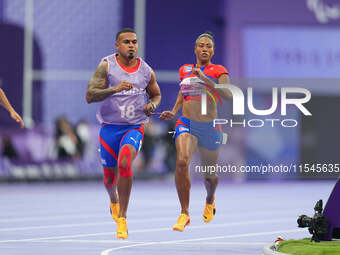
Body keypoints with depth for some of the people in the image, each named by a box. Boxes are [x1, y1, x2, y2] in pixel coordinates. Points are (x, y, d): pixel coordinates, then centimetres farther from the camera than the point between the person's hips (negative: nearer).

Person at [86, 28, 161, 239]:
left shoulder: (146, 71, 1)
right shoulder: (106, 66, -7)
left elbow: (156, 95, 20)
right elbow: (90, 95, -17)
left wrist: (152, 105, -4)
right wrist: (115, 89, -32)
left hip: (134, 128, -1)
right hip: (109, 128, 1)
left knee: (124, 163, -28)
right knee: (110, 175, 12)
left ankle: (122, 218, -21)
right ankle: (114, 199, 51)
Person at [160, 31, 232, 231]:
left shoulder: (219, 71, 0)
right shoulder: (185, 70, 11)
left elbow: (228, 95, -17)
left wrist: (206, 80, -26)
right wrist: (173, 112, 13)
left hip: (210, 127, -1)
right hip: (186, 125, 1)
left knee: (210, 175, 12)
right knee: (182, 162, -27)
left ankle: (210, 199, 50)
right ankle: (185, 214, -19)